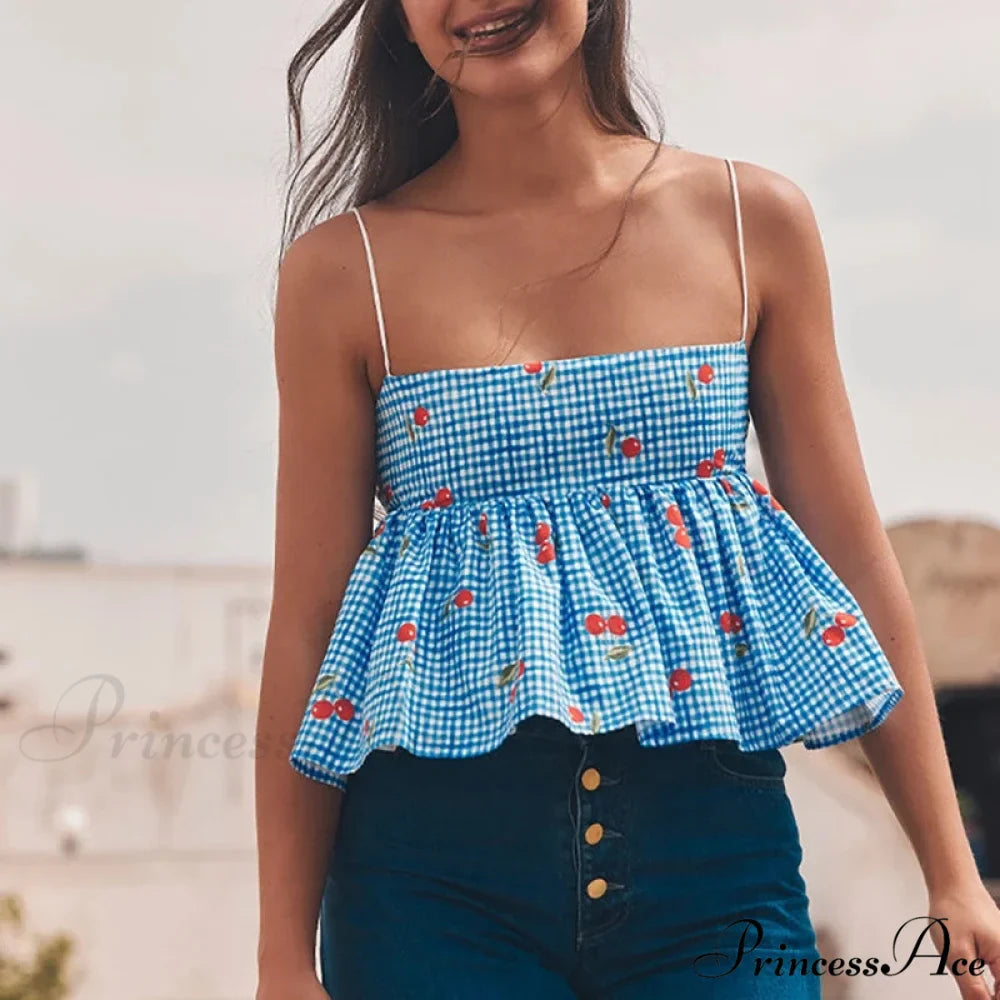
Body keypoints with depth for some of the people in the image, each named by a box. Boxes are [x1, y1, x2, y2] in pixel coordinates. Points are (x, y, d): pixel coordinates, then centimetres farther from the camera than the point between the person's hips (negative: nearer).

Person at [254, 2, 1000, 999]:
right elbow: (305, 618, 0)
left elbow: (856, 560, 6)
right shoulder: (346, 270, -1)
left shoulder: (754, 220, 4)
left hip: (713, 847, 1)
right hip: (437, 870, -1)